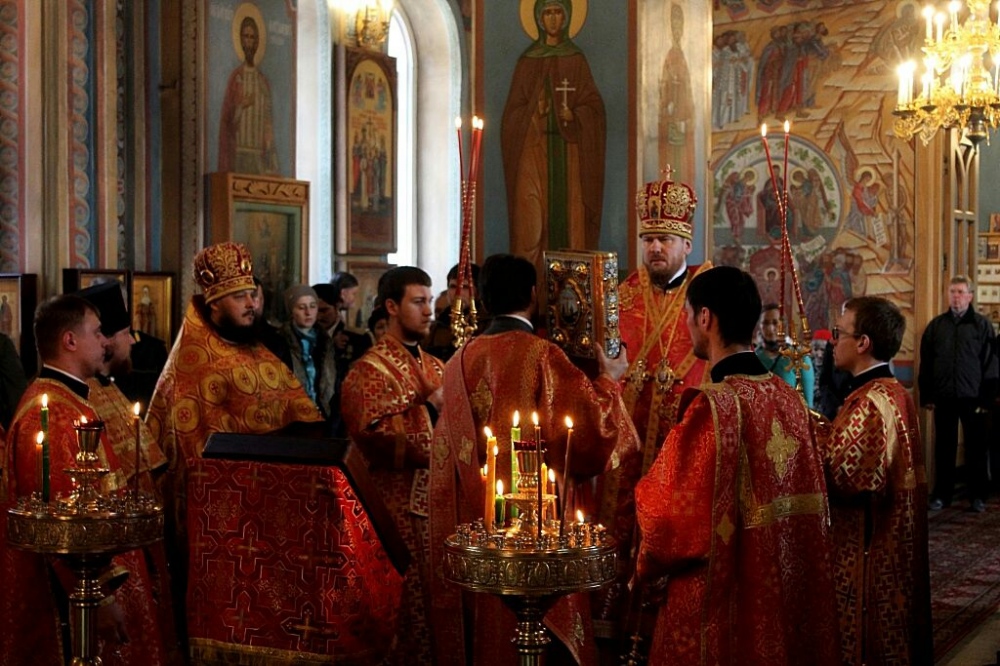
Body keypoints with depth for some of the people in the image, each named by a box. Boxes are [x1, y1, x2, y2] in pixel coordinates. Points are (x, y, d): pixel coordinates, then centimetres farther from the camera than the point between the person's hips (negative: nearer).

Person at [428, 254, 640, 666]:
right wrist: (609, 381, 4)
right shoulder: (543, 356, -13)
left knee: (483, 612, 15)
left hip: (474, 522, 6)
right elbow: (591, 427, -11)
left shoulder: (458, 363, 4)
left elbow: (447, 456, 10)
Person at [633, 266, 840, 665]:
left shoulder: (714, 406, -20)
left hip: (722, 607, -7)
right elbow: (804, 503, 9)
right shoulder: (791, 400, 1)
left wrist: (645, 568, 2)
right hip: (792, 600, 7)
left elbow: (676, 518, -17)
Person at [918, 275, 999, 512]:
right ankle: (942, 494, 16)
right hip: (944, 397, 2)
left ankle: (978, 495, 14)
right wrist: (926, 396, 3)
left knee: (976, 448, 5)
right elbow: (926, 364, 8)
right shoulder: (936, 325, 7)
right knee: (944, 448, 8)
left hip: (972, 398, -2)